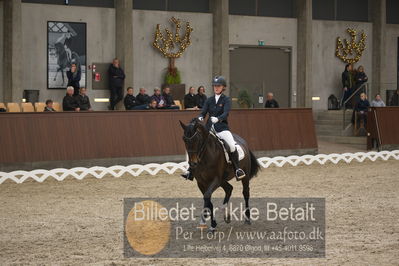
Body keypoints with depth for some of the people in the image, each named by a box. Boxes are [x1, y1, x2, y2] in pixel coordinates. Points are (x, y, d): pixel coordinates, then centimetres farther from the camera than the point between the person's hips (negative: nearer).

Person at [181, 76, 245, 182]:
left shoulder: (226, 100, 2)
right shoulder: (209, 100, 14)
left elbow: (225, 113, -13)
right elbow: (203, 112, 6)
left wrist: (218, 119, -34)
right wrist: (200, 118, -18)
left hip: (222, 128, -4)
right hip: (209, 128, 4)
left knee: (232, 145, -28)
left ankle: (237, 169, -16)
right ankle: (191, 171, -4)